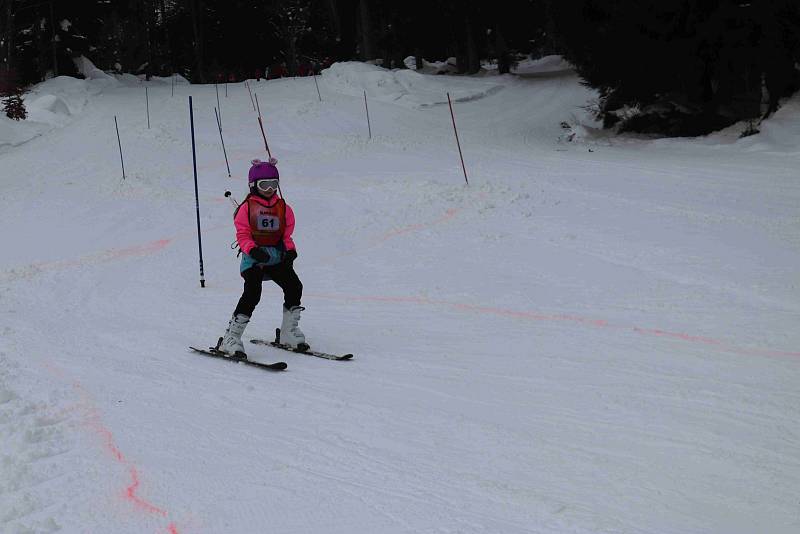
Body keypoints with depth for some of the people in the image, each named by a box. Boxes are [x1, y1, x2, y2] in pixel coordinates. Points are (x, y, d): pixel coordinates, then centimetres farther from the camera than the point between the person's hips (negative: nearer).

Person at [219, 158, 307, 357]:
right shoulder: (247, 207, -1)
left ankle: (290, 331, 14)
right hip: (254, 258, -5)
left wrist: (290, 250, -6)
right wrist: (253, 250, -23)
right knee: (252, 292, -22)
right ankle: (231, 338, -17)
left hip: (277, 256, 5)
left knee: (294, 286, -8)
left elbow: (287, 234, 13)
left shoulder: (283, 208, 12)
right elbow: (243, 235, -6)